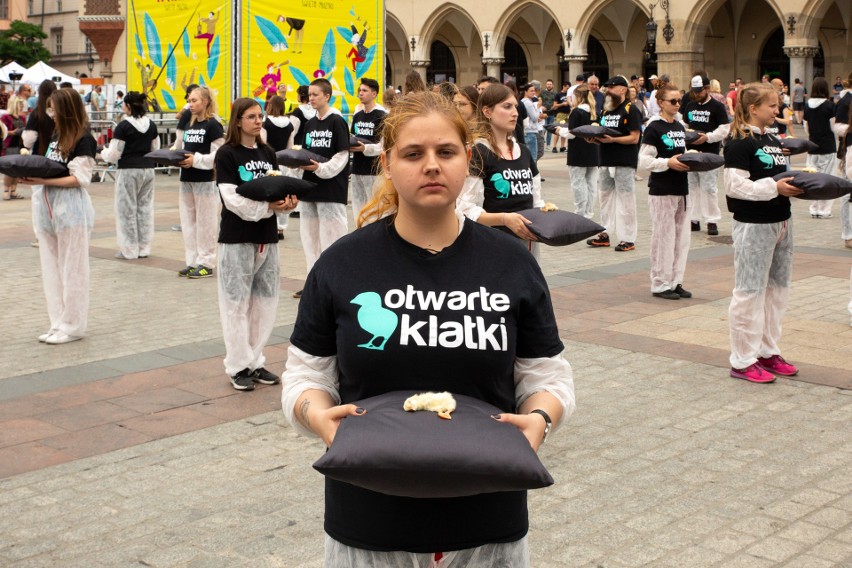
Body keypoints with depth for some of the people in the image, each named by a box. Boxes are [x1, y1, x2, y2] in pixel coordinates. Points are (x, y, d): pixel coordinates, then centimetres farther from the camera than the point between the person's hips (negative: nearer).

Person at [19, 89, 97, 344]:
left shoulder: (84, 141, -8)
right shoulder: (56, 135, 15)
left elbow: (79, 179, -14)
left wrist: (43, 181, -21)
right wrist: (31, 173, 0)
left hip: (71, 208, -8)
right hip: (47, 206, 8)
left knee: (71, 270, 1)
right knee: (51, 269, 10)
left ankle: (72, 326, 10)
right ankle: (58, 324, 17)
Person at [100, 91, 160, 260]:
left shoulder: (123, 126, -12)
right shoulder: (151, 125, 5)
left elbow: (114, 154, -9)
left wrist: (103, 153, 11)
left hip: (129, 170, -6)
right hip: (148, 169, 6)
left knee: (127, 209, 3)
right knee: (145, 207, 11)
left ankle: (129, 250, 6)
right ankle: (144, 248, 15)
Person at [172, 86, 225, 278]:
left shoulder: (213, 125, -9)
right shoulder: (189, 124, 13)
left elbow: (218, 156, -15)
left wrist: (196, 160, -22)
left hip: (206, 180, -8)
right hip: (187, 179, 8)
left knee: (205, 222, -1)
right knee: (188, 221, 10)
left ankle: (206, 263, 6)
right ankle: (192, 262, 18)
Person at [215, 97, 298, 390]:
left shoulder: (268, 153, 11)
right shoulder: (227, 154, -6)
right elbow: (232, 199, -14)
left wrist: (287, 202, -12)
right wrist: (267, 206, -21)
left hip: (267, 237, 6)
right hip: (236, 238, -6)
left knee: (264, 301, 10)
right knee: (237, 302, 0)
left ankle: (255, 361, 21)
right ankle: (239, 366, 9)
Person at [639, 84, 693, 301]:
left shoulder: (680, 127, 13)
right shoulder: (653, 128, -9)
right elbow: (644, 161, -13)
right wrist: (668, 163, -23)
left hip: (681, 189, 8)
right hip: (661, 191, -8)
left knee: (682, 237, 9)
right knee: (663, 238, -2)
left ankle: (675, 282, 18)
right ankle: (660, 284, 7)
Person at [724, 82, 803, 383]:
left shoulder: (774, 141, 14)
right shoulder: (739, 143, -13)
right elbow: (734, 186, -21)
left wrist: (795, 185, 3)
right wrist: (774, 188, -23)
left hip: (781, 222, 9)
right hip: (753, 226, -9)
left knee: (777, 289, 13)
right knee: (750, 292, -3)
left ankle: (767, 352, 25)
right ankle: (743, 361, 5)